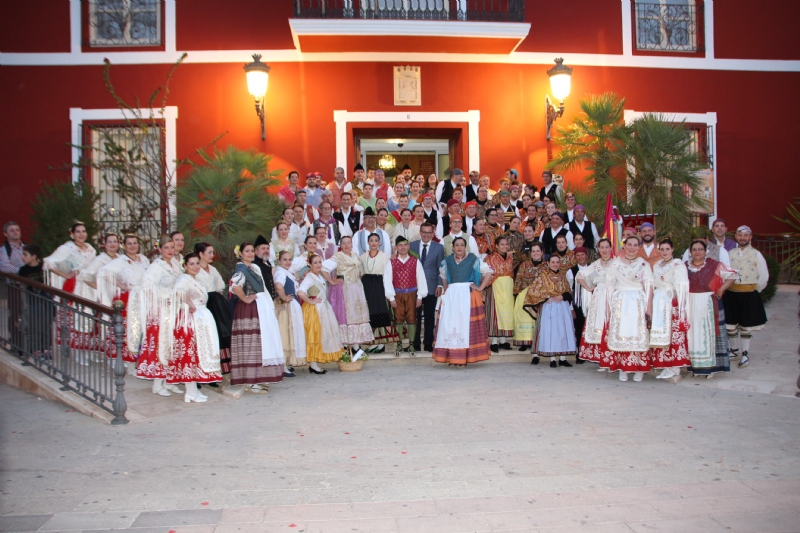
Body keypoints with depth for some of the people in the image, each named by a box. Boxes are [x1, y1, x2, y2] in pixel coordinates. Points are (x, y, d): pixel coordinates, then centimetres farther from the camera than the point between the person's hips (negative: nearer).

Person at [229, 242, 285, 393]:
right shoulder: (241, 269, -11)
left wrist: (270, 305, 15)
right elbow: (234, 286, -30)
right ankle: (250, 382, -4)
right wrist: (245, 299, -18)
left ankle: (259, 378, 19)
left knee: (263, 342, 11)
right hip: (249, 310, -9)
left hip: (262, 308, 9)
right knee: (251, 343, -8)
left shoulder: (255, 267, 17)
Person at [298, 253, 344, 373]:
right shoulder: (309, 277, -16)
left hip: (323, 309, 9)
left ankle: (314, 363, 17)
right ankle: (313, 365, 2)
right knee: (315, 336, -4)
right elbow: (300, 292, -31)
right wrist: (311, 301, -20)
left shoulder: (320, 277, 12)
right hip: (314, 310, -9)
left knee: (322, 336, 11)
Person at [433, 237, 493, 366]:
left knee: (467, 324, -4)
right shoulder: (447, 261, 12)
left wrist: (480, 288, -5)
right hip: (451, 296, 3)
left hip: (469, 295, -3)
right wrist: (445, 289, 14)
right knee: (451, 324, -1)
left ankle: (466, 357, 0)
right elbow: (443, 276, 27)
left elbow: (488, 271, 0)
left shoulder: (473, 259, 2)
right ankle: (453, 356, 3)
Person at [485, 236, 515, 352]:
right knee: (495, 311, -5)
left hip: (508, 288, 5)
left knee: (506, 312, 5)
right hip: (496, 287, -5)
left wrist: (511, 286, 10)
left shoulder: (510, 257, 13)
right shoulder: (491, 258, -1)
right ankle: (494, 341, -2)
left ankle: (503, 340, 12)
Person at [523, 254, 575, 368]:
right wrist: (548, 297, -11)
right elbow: (533, 291, -7)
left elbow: (568, 291, 13)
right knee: (550, 331, -4)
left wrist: (562, 296, -8)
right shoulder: (543, 275, -2)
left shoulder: (562, 275, 12)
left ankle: (562, 358, 11)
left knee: (564, 331, 3)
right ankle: (552, 359, 2)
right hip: (549, 307, -5)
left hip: (563, 307, 5)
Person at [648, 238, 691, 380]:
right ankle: (665, 366, 11)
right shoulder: (656, 266, 16)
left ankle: (674, 367, 1)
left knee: (673, 333, -6)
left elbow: (681, 287, -11)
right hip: (658, 304, 7)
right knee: (659, 334, 5)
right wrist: (652, 306, 12)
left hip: (672, 304, -7)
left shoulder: (678, 265, -6)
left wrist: (680, 308, -17)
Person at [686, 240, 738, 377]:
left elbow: (733, 275, -1)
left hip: (709, 304, -3)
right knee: (693, 333, 5)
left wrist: (721, 290, -6)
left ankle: (710, 366, 4)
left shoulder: (715, 265, -2)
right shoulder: (685, 266, 8)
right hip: (691, 305, 3)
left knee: (709, 332, -2)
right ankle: (695, 366, 11)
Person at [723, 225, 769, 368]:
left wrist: (755, 291, 3)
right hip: (731, 294, 2)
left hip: (749, 295, -2)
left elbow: (764, 277, 0)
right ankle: (732, 350, 26)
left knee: (746, 326, 6)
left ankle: (745, 354, 16)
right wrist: (726, 287, 2)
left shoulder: (756, 255, -3)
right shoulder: (730, 253, 4)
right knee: (730, 325, 8)